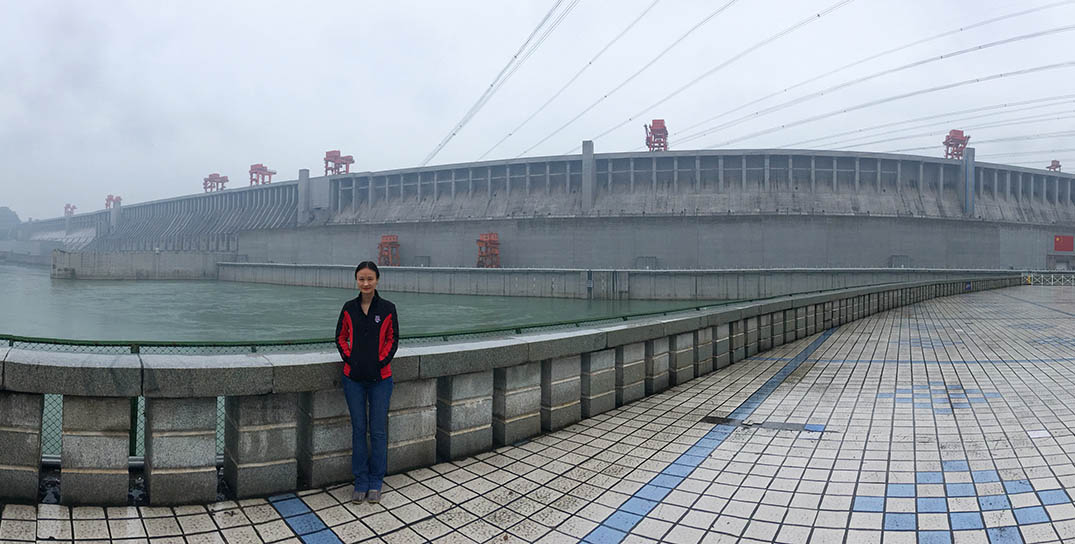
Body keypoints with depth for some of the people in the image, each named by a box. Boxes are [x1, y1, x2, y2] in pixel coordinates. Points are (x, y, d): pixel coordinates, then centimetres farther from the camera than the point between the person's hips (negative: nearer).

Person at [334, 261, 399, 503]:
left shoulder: (387, 308, -3)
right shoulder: (349, 308, 2)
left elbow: (393, 340, 1)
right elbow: (341, 337, 9)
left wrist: (381, 362, -9)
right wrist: (349, 358, -4)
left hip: (380, 378, -1)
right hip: (354, 378, 2)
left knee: (378, 431, 4)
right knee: (358, 430, 8)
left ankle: (375, 483, 18)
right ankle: (361, 482, 19)